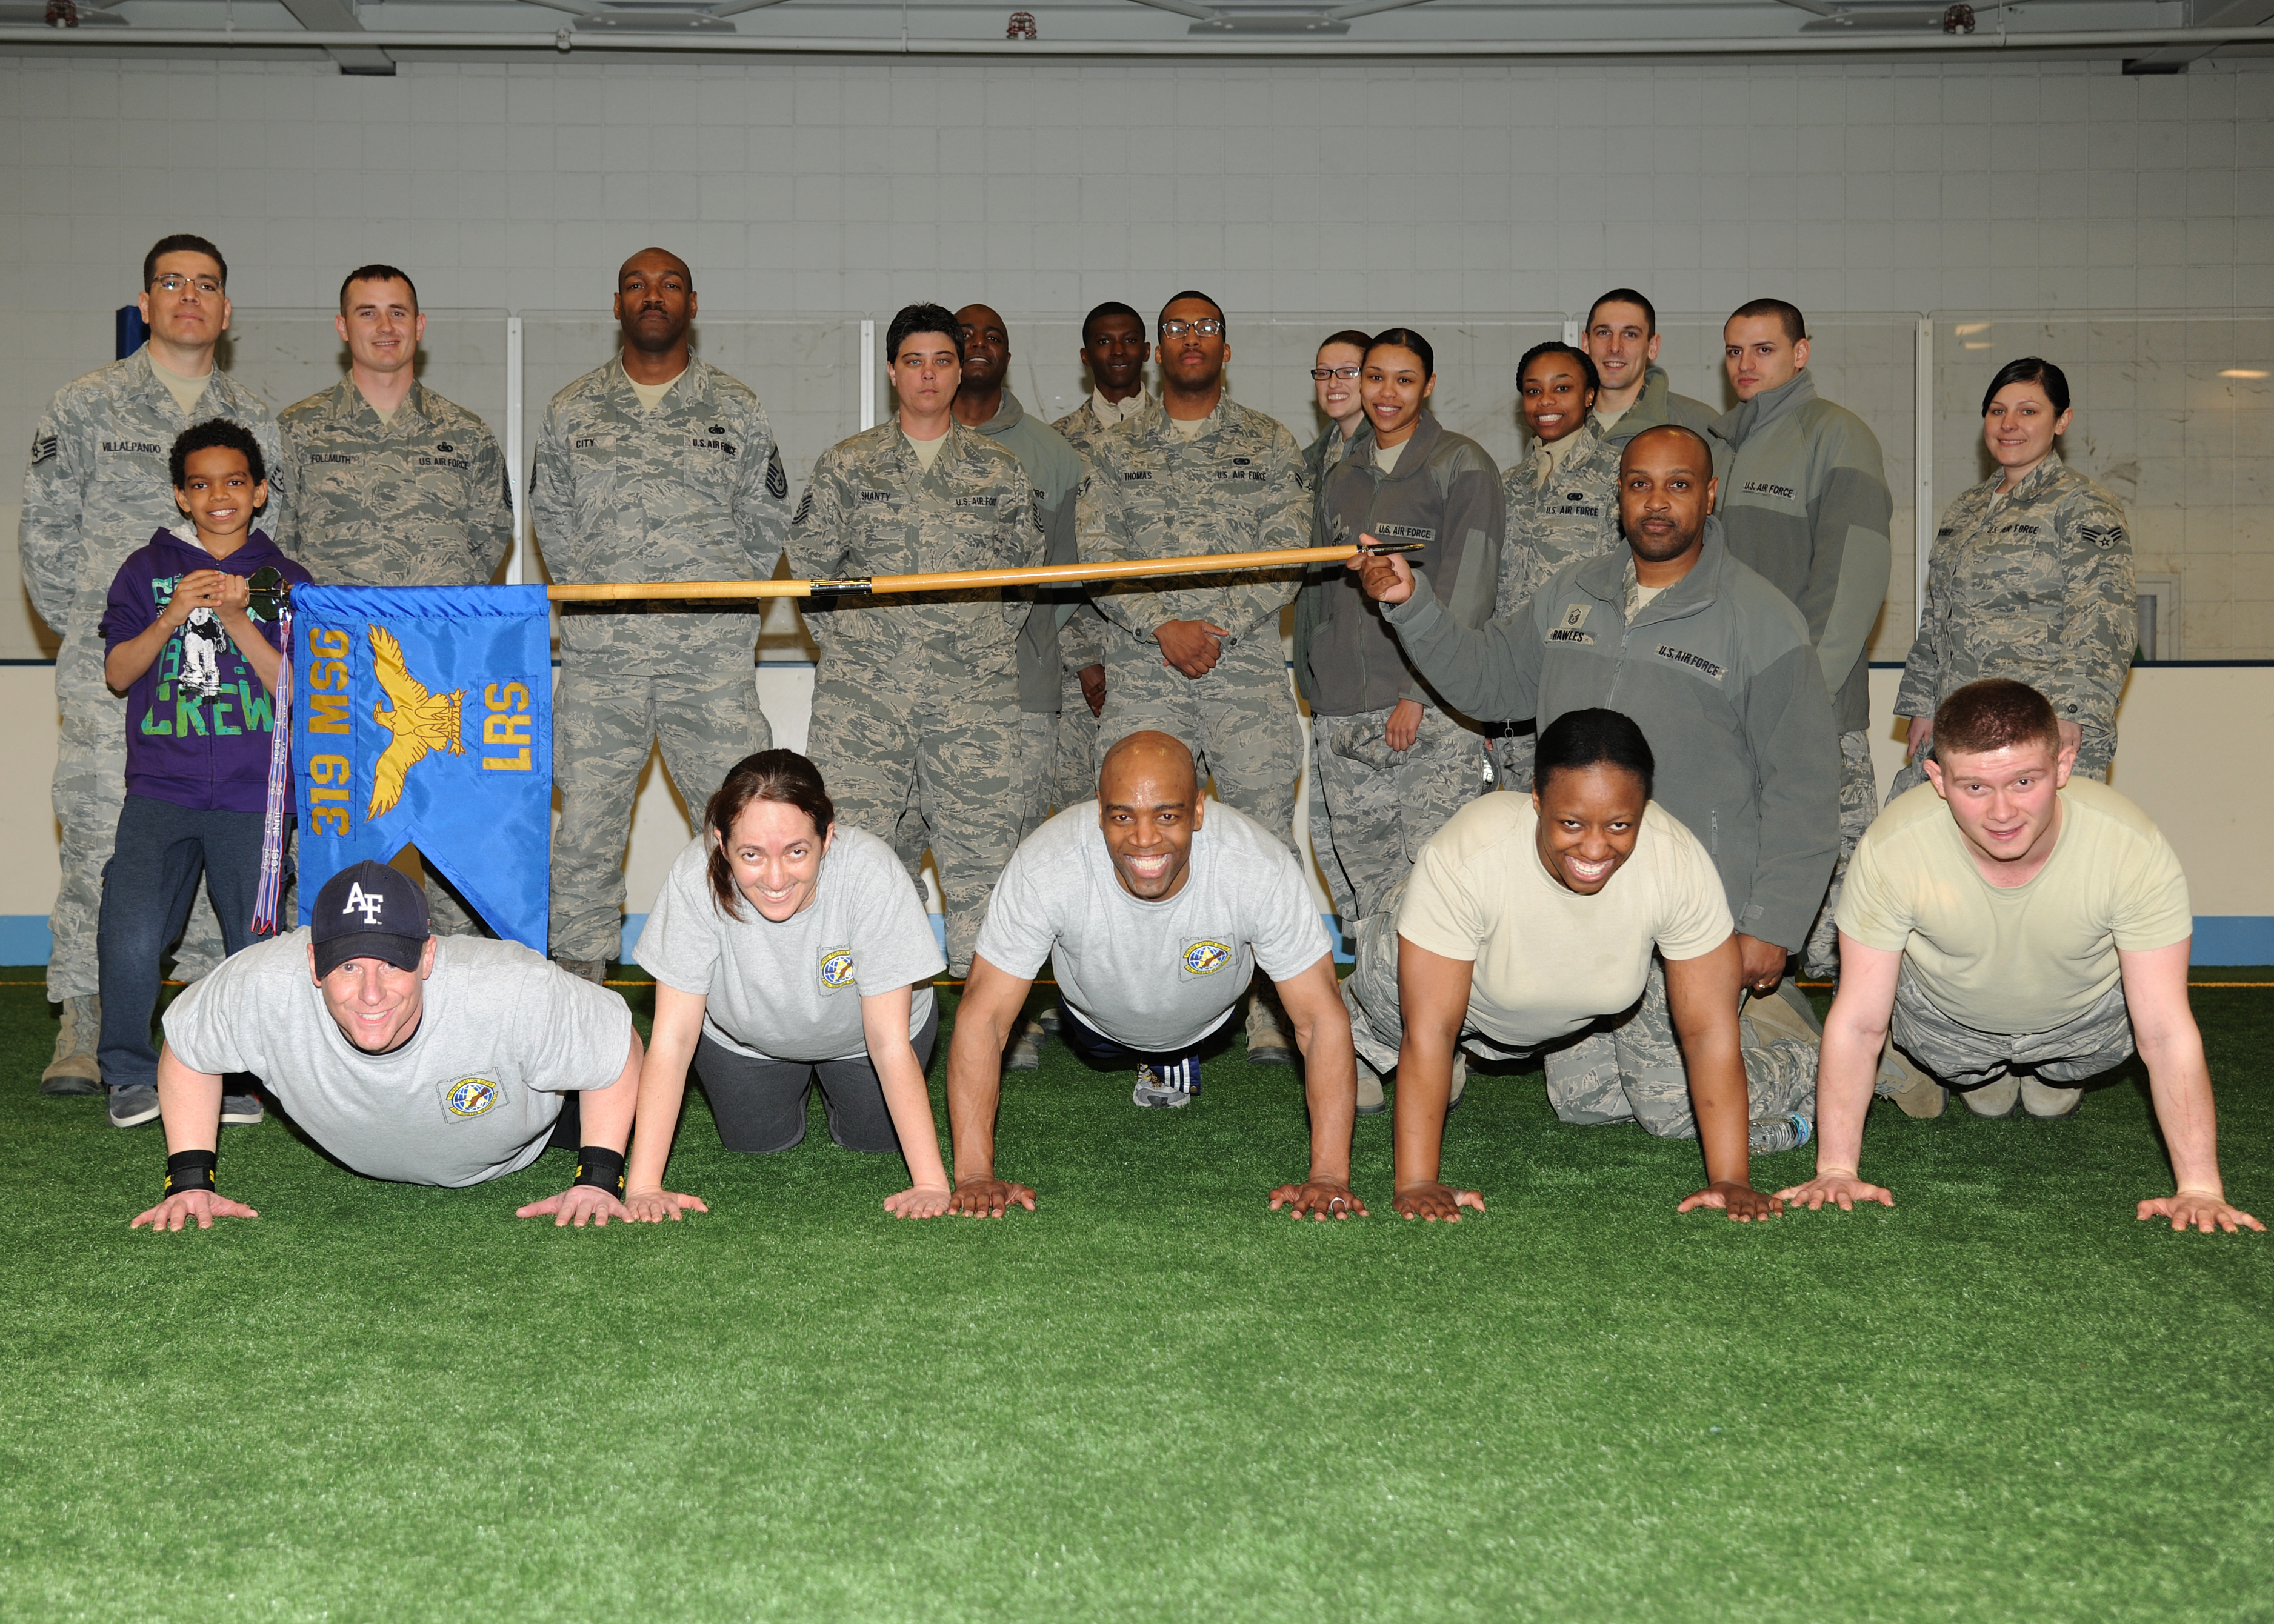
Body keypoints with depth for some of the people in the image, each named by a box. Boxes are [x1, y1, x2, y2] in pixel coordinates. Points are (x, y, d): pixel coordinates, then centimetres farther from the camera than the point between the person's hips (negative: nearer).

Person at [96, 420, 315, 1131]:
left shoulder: (284, 581, 9)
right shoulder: (147, 570, 11)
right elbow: (117, 674, 6)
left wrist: (239, 623, -12)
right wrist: (169, 620, -10)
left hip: (254, 793, 0)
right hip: (161, 787, 0)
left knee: (256, 947, -3)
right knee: (130, 935, -16)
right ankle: (131, 1072, 2)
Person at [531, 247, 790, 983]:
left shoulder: (736, 409, 9)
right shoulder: (572, 410, 11)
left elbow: (766, 520, 12)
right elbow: (553, 518, 16)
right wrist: (596, 595, 4)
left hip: (715, 655, -1)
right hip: (600, 656, 1)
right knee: (585, 825, 3)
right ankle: (578, 980, 13)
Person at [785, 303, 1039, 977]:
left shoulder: (1001, 472, 12)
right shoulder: (846, 465, 9)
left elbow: (1026, 569, 17)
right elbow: (808, 562, 13)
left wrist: (990, 642, 10)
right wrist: (842, 641, 7)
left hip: (976, 692, 1)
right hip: (863, 688, -1)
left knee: (982, 839, 0)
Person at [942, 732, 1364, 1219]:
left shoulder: (1260, 867, -42)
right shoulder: (1044, 867, -43)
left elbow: (1322, 1018, -36)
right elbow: (982, 1017, -37)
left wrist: (1328, 1176, -43)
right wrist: (974, 1175, -43)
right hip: (1097, 1017, 1)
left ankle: (1171, 1063, 46)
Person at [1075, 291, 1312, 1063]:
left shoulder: (1270, 444, 10)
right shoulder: (1117, 448, 12)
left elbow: (1291, 558, 2)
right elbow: (1096, 554, 3)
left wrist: (1220, 626, -10)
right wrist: (1162, 626, -11)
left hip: (1248, 668, 0)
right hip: (1142, 672, 1)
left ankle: (1270, 1013, 5)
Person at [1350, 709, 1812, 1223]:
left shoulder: (1680, 862, -36)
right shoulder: (1464, 856, -42)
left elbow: (1708, 1030, -29)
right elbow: (1429, 1031, -38)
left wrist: (1729, 1180, -32)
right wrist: (1416, 1185, -40)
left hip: (1613, 1009, -1)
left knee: (1675, 1108, -10)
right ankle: (1364, 1043, 19)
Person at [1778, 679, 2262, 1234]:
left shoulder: (2136, 850, -34)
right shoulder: (1891, 849, -34)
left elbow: (2167, 1032, -29)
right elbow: (1857, 1023, -24)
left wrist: (2200, 1189, -34)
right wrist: (1836, 1171, -29)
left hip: (2082, 1016, 1)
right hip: (1947, 1015, 0)